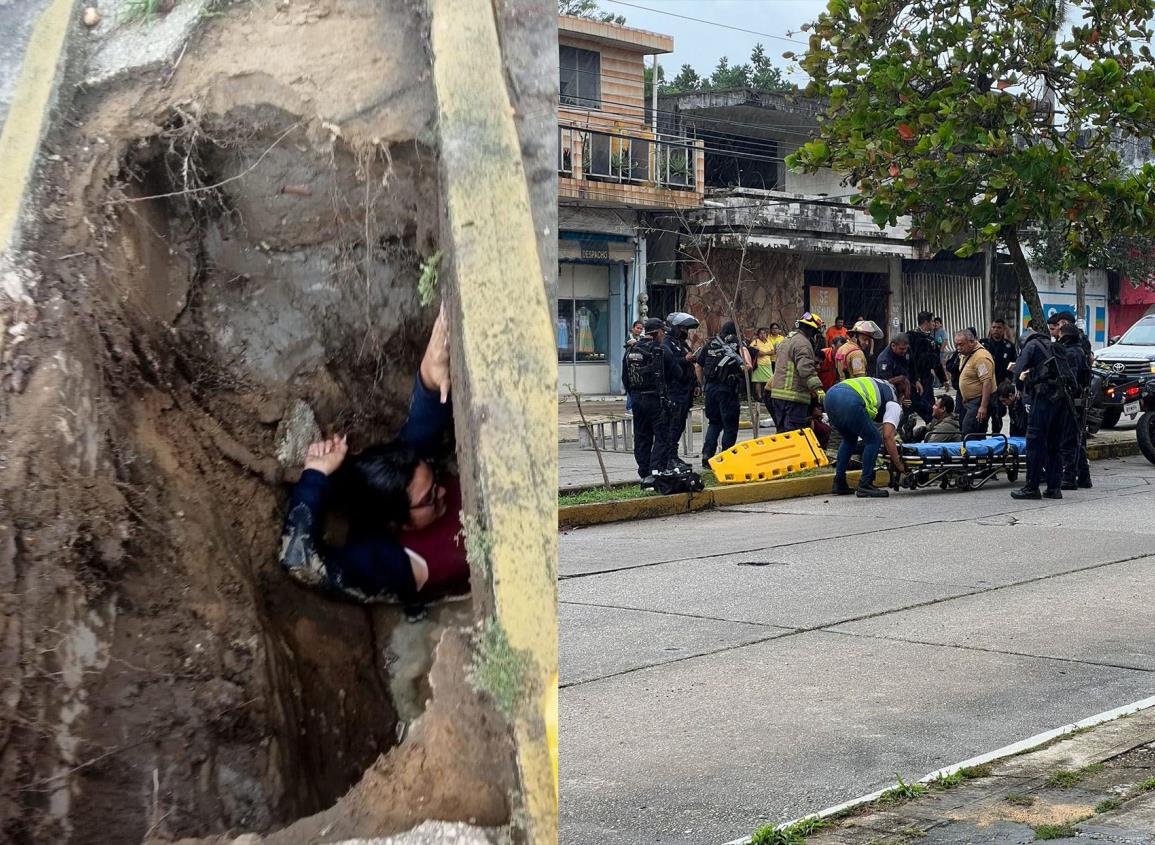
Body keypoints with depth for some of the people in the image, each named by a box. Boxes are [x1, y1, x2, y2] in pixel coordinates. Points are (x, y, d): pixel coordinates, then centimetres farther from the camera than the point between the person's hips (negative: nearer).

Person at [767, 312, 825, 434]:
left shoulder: (786, 340, 21)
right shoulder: (803, 343, -12)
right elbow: (806, 368, -24)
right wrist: (817, 388, -28)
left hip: (777, 394, 10)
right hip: (794, 396, -10)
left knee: (782, 431, 14)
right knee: (793, 432, -11)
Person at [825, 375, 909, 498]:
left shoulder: (882, 385, 36)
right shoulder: (895, 405, 15)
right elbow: (887, 436, 5)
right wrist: (898, 465, 13)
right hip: (850, 402, -8)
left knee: (849, 440, 28)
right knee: (874, 440, 9)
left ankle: (838, 483, 29)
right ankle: (865, 485, 5)